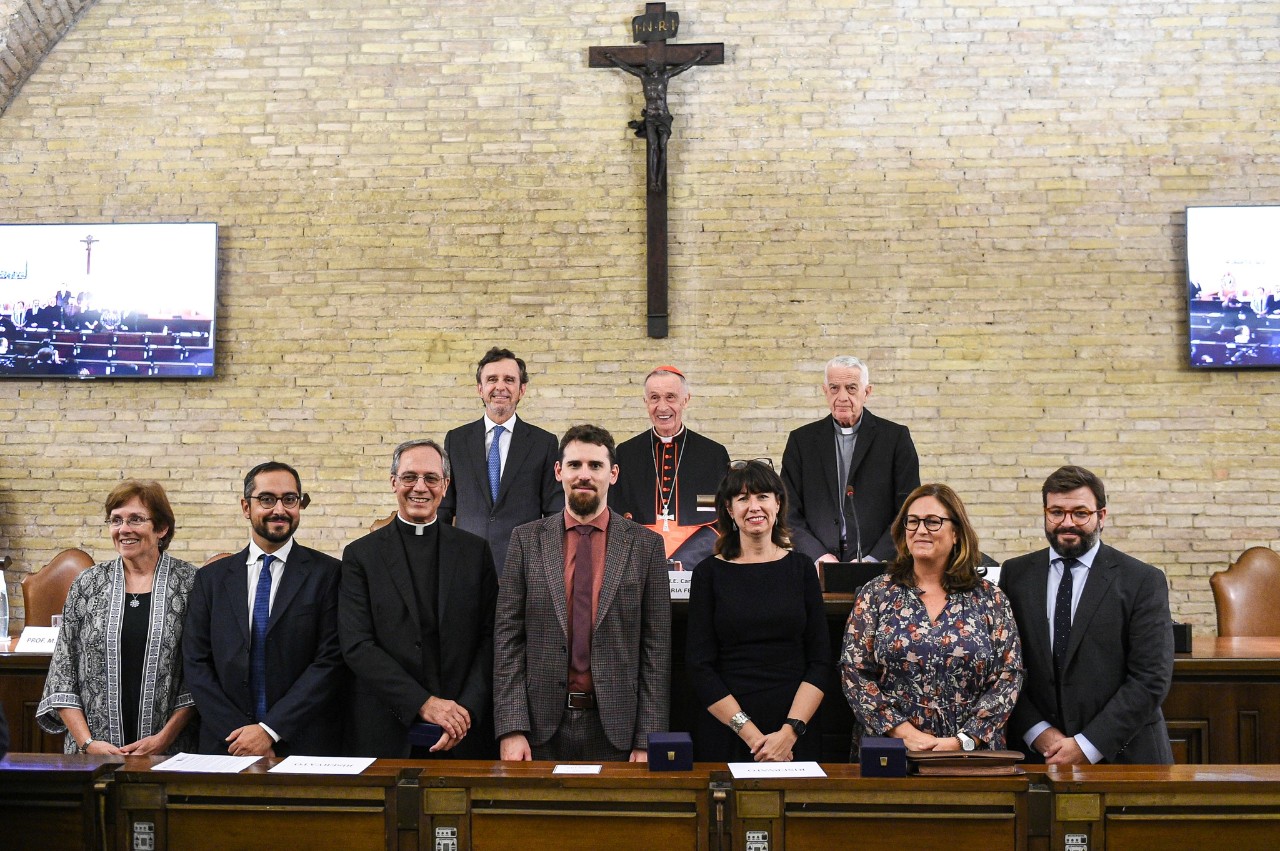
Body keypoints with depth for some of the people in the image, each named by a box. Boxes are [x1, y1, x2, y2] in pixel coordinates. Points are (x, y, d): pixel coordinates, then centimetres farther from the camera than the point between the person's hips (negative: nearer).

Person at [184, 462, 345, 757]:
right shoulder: (211, 578, 8)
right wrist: (236, 732, -9)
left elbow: (331, 661, -8)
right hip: (226, 745, 2)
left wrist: (270, 730, -13)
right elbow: (196, 663, 4)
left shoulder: (328, 573, -2)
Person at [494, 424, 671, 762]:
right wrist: (511, 728, -7)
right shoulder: (527, 540, 3)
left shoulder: (645, 545, 1)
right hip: (542, 725, 1)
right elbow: (507, 637, 1)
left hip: (616, 730, 0)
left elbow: (656, 647, 0)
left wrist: (648, 741, -5)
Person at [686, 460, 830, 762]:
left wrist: (790, 731, -11)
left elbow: (821, 661, 1)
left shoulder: (800, 568, 4)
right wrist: (750, 734, -12)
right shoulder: (709, 573, 0)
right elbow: (700, 667, -4)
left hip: (795, 734, 1)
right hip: (726, 734, -1)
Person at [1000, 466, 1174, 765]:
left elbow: (1151, 678, -10)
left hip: (1123, 753, -2)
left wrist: (1088, 746, -14)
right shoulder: (1015, 574, 4)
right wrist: (1037, 731, -10)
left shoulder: (1143, 581, -5)